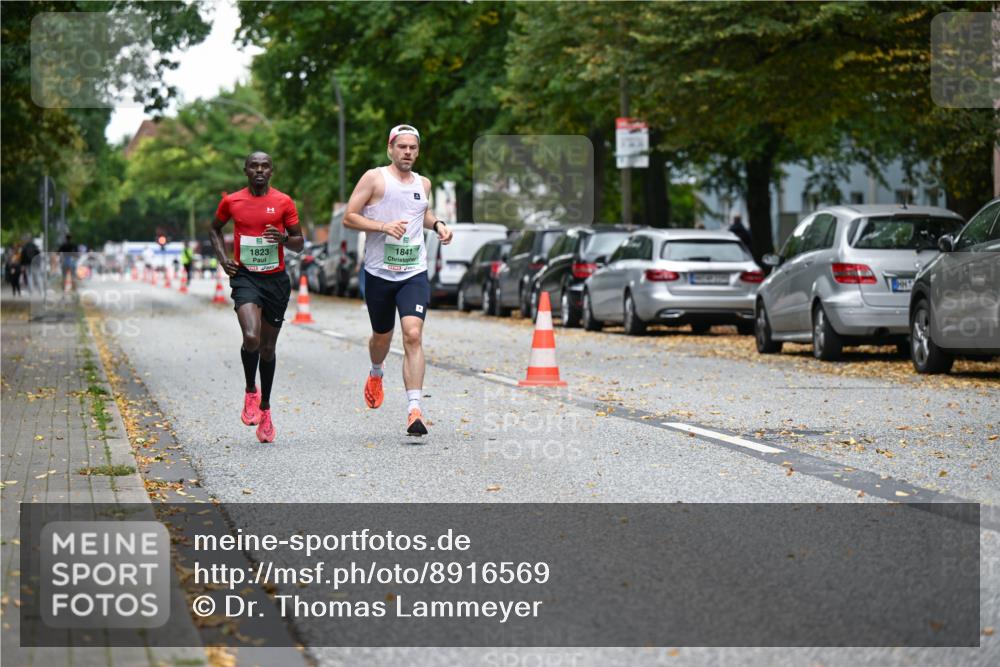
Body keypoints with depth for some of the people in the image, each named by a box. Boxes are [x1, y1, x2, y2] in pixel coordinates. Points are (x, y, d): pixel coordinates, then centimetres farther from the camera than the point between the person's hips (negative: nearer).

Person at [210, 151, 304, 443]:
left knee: (268, 347, 10)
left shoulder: (284, 202, 0)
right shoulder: (231, 202, 1)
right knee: (251, 337, -24)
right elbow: (215, 228, 21)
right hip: (245, 277, -1)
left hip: (276, 280, 1)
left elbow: (299, 244, 6)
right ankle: (250, 391, 2)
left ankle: (265, 408, 27)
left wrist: (284, 238, -17)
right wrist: (222, 258, 5)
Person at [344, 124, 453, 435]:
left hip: (414, 273, 2)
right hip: (379, 273, -1)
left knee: (413, 335, -17)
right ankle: (376, 374, 52)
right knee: (382, 336, 16)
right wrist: (383, 226, -20)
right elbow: (349, 217, -7)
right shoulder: (374, 178, -4)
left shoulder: (423, 184, 11)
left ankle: (414, 410, -21)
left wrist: (437, 224, 11)